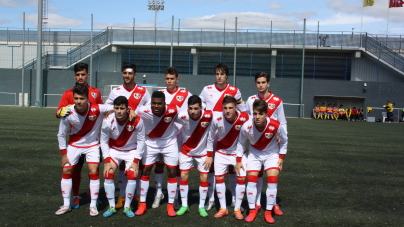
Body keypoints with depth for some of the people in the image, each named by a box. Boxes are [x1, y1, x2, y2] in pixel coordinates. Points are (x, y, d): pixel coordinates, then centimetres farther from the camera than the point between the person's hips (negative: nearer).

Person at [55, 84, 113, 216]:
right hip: (74, 145, 2)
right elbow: (61, 134, -8)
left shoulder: (97, 109, -27)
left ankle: (93, 205, 4)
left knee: (94, 172, -10)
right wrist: (64, 154, -6)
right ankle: (66, 205, 16)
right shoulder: (68, 113, -22)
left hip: (92, 144, -2)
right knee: (66, 171, 2)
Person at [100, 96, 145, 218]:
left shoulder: (137, 121, -26)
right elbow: (104, 141, -9)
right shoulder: (108, 121, -22)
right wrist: (107, 161, -15)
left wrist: (136, 161, -15)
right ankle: (112, 207, 5)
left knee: (132, 176, -14)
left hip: (131, 151, -1)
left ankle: (127, 207, 4)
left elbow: (141, 141, -14)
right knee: (108, 175, -12)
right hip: (113, 150, 1)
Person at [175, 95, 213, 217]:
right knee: (183, 176, 1)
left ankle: (202, 207, 15)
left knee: (204, 178, 0)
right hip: (186, 151, 1)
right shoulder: (182, 116, -24)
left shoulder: (208, 116, -27)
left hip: (203, 152, 0)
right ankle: (184, 205, 16)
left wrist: (210, 155, -10)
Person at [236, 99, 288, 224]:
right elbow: (241, 142, -8)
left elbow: (284, 141, -8)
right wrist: (239, 160, -6)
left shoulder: (276, 126, -31)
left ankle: (268, 212, 4)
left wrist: (281, 157, -6)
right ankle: (252, 211, 10)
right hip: (254, 153, 1)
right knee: (251, 180, -6)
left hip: (272, 154, 0)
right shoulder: (246, 126, -29)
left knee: (272, 180, -10)